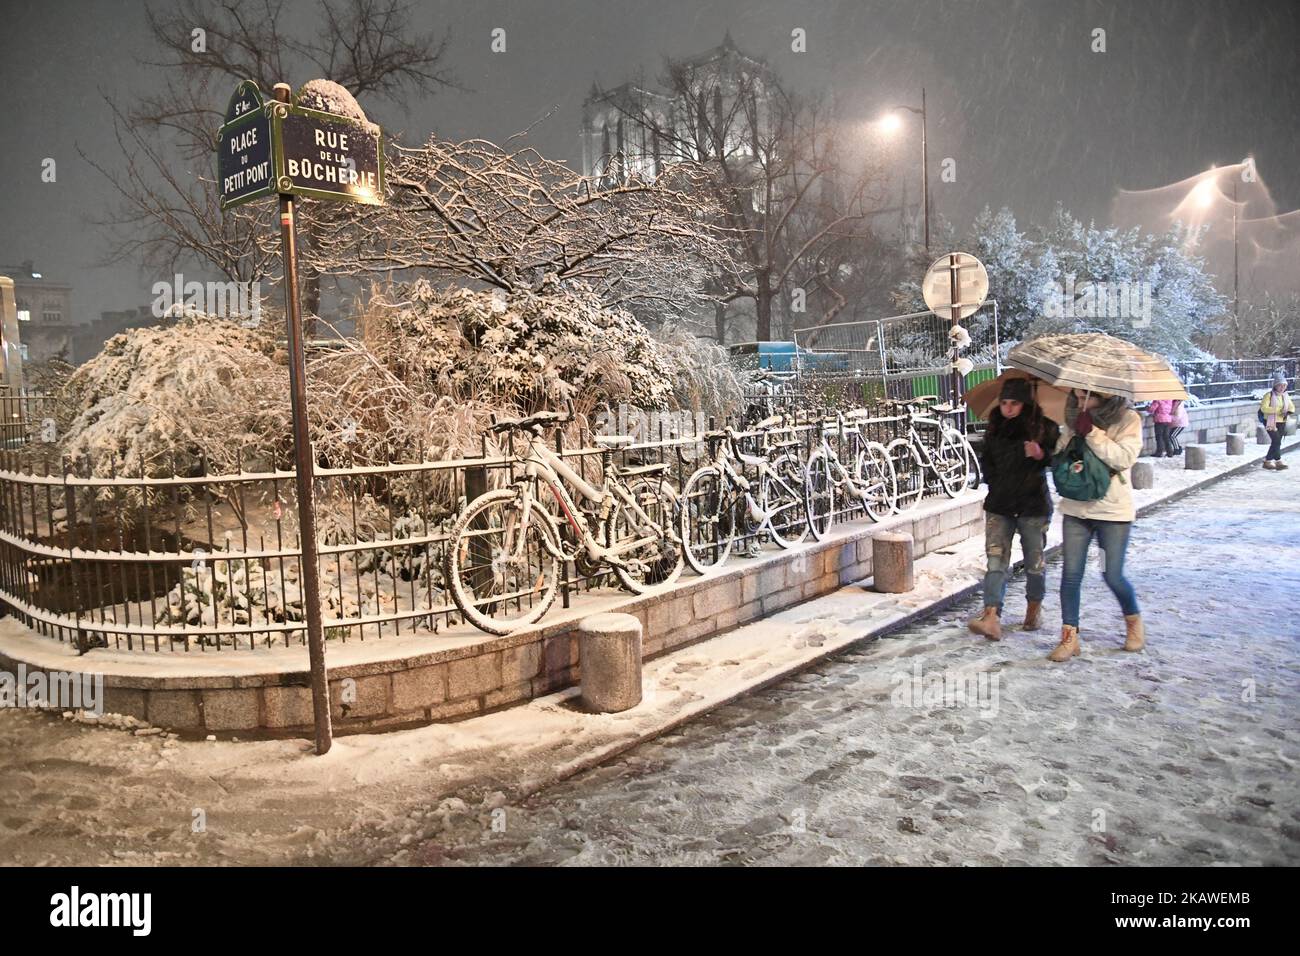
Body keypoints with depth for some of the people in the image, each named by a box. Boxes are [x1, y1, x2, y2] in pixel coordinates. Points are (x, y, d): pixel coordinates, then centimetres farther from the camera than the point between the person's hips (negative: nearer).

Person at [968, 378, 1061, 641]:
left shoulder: (1044, 428, -4)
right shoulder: (995, 428, 7)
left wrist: (1041, 455, -24)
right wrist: (996, 482, 5)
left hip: (1033, 505, -2)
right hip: (999, 505, 2)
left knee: (1034, 561, 10)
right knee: (996, 560, -8)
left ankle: (1034, 608, 33)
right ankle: (991, 618, -15)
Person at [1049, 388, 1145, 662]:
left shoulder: (1127, 419, -5)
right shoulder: (1075, 418, 7)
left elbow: (1124, 458, -18)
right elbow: (1059, 452, 9)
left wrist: (1091, 433, -21)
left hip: (1114, 510, -3)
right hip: (1076, 508, 4)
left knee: (1113, 575, 2)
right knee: (1071, 574, -1)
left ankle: (1134, 622, 32)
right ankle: (1069, 637, 8)